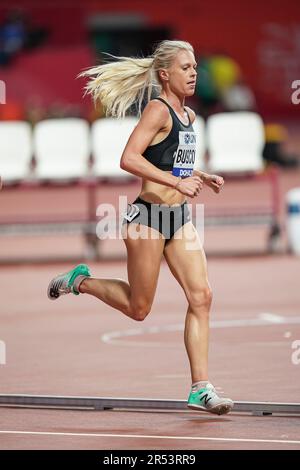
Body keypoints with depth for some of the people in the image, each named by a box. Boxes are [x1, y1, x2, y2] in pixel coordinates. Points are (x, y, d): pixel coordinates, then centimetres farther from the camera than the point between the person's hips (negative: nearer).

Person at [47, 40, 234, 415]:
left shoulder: (188, 116, 14)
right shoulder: (157, 109, -12)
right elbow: (129, 158, -23)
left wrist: (202, 178, 11)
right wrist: (176, 181, -27)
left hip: (180, 216, 8)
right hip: (149, 215, -8)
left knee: (201, 296, -5)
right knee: (138, 308, 3)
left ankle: (200, 389, -5)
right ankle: (80, 281, 29)